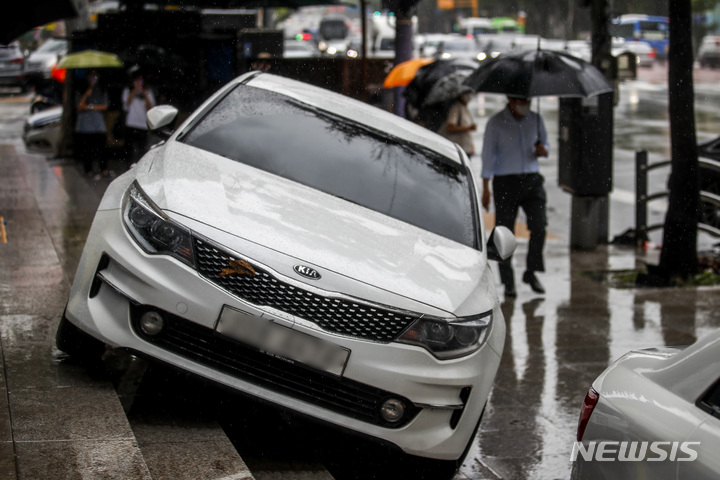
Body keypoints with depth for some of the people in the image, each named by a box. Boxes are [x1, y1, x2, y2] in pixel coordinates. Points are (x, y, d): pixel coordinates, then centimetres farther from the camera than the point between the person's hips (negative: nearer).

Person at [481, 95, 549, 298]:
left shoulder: (536, 119, 8)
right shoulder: (496, 122, -2)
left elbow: (545, 144, 20)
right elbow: (488, 155, -2)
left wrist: (543, 150, -6)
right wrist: (486, 188, -6)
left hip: (531, 180, 3)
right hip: (505, 182, -3)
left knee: (539, 226, -10)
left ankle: (531, 272, 9)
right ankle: (508, 282, 8)